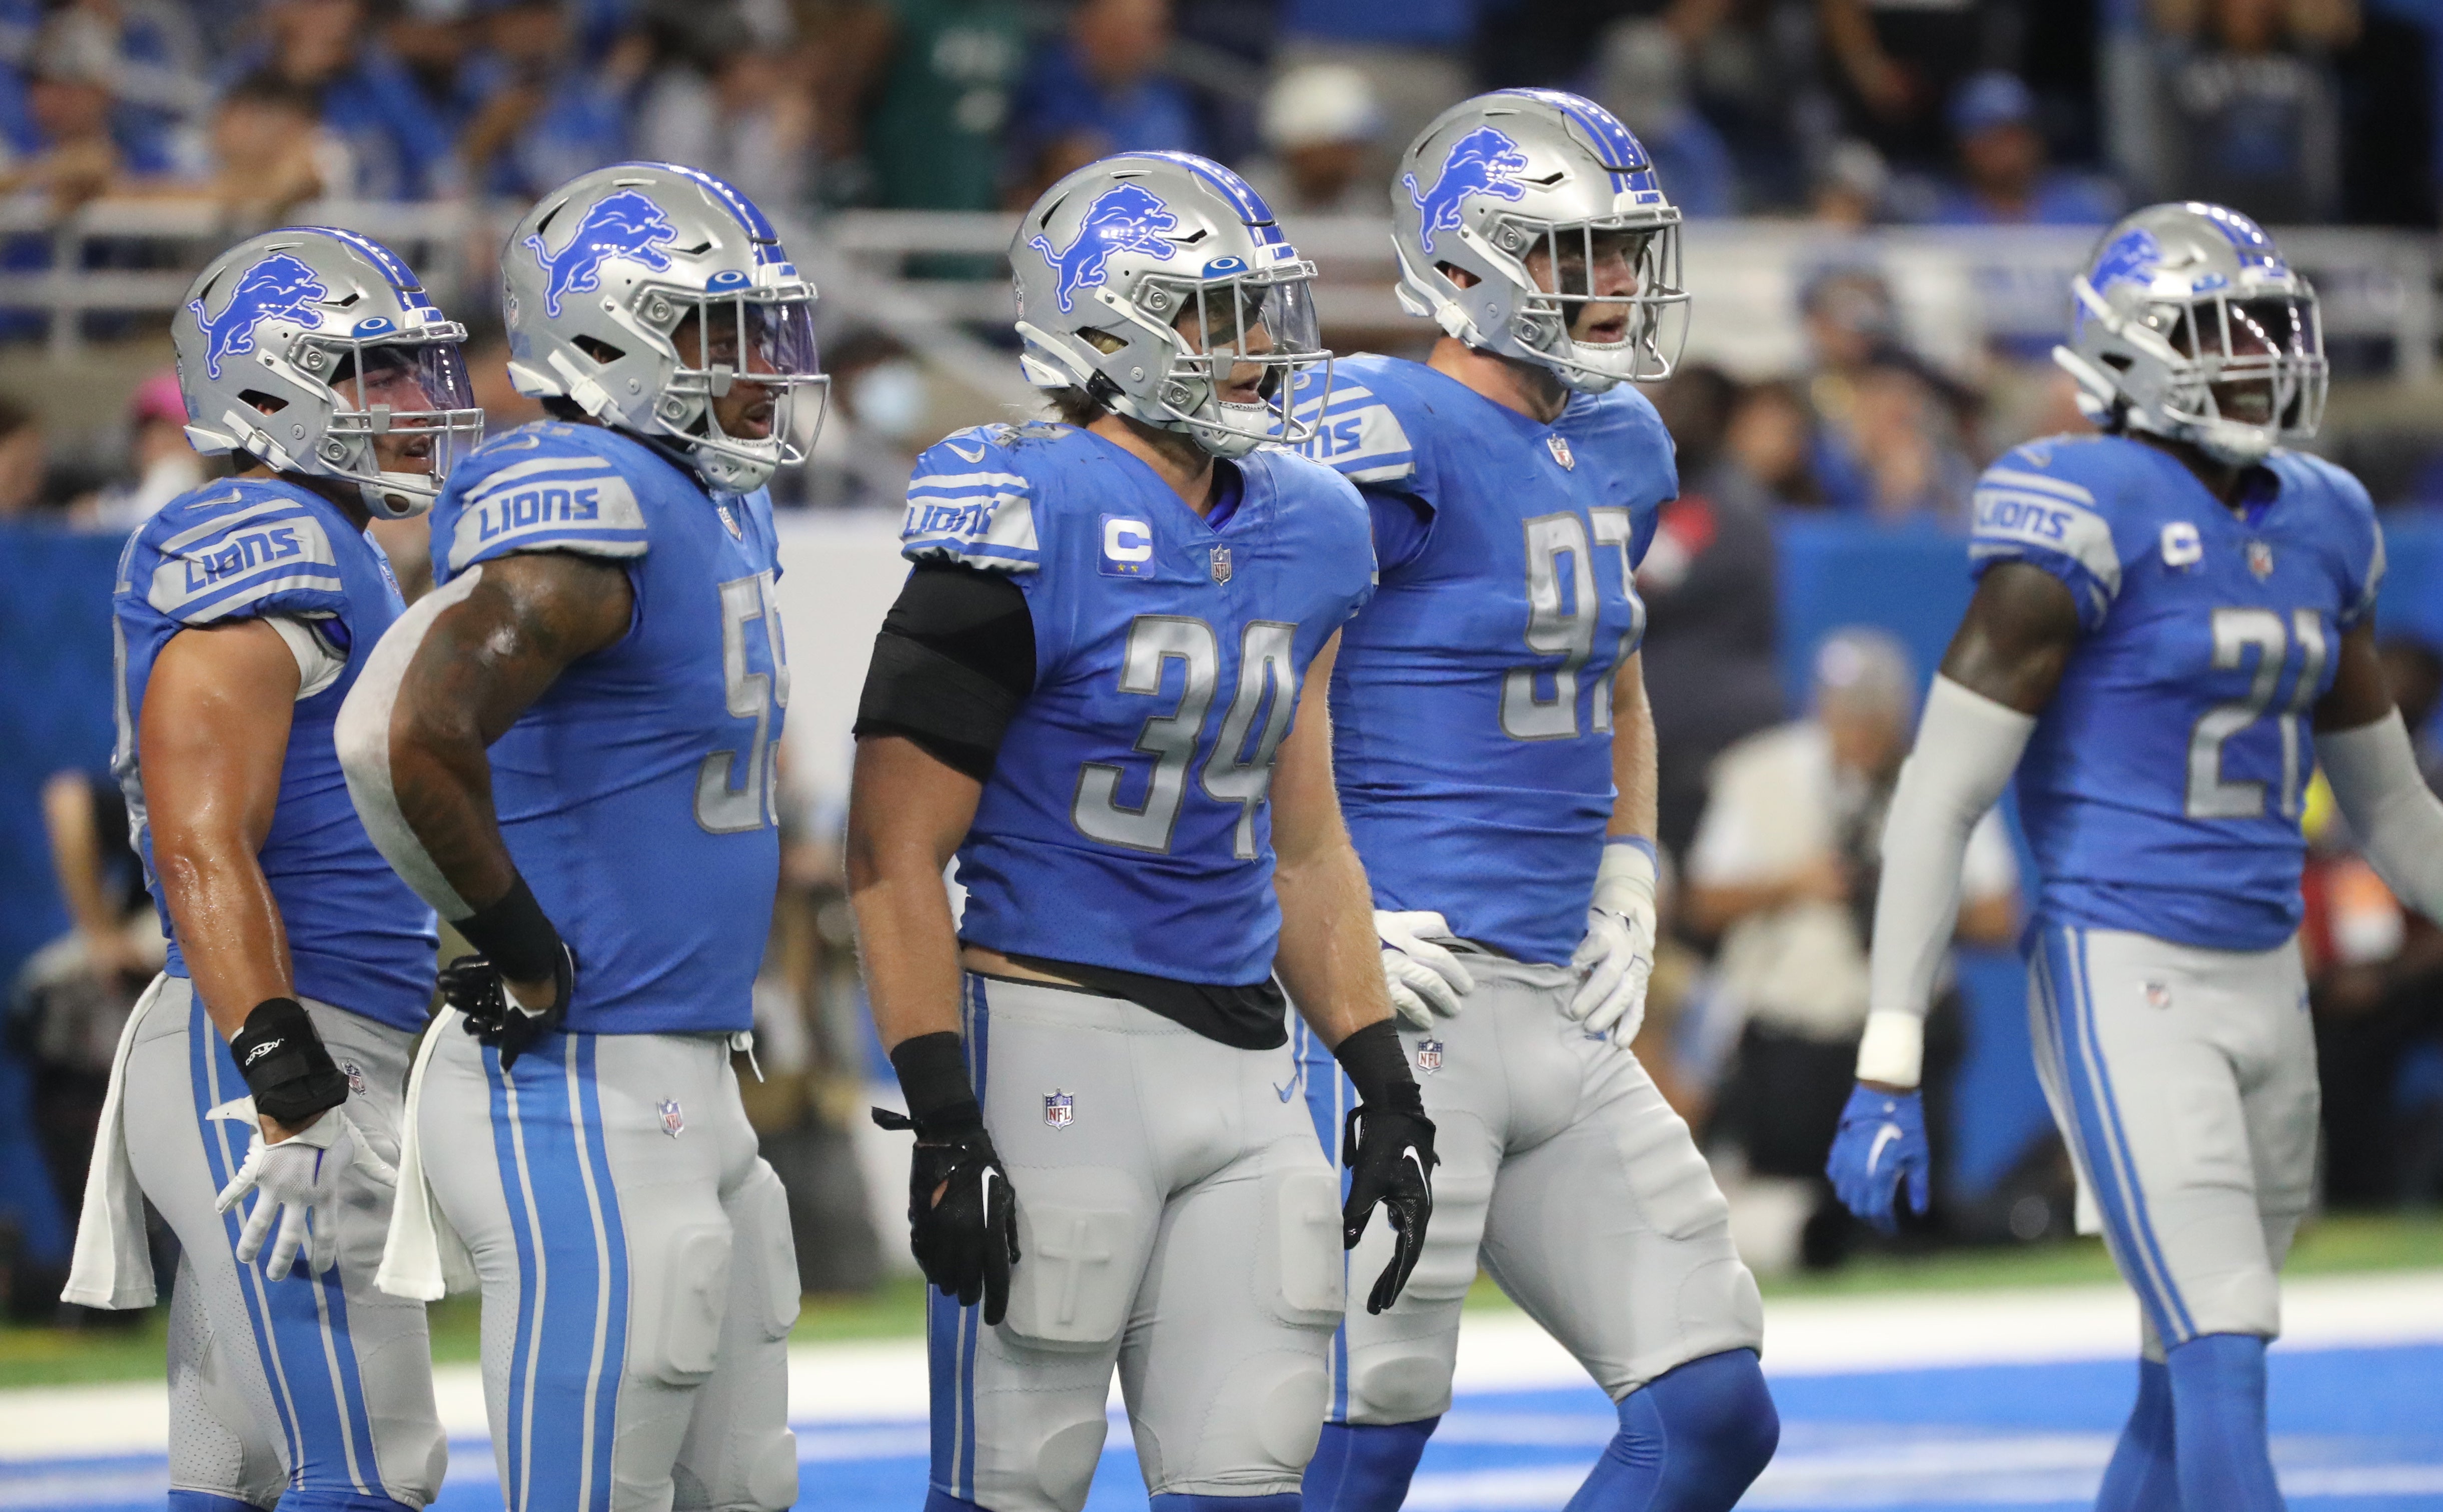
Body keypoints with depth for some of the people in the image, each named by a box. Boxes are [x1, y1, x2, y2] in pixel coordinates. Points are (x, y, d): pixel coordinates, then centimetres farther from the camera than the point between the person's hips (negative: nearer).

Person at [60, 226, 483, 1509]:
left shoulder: (324, 554, 20)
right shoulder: (262, 546, -12)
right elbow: (202, 846, -21)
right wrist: (294, 1092, -26)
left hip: (315, 1066, 10)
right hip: (263, 1065, -10)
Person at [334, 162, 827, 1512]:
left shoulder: (720, 514, 14)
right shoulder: (584, 509, -17)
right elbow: (402, 738, -31)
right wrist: (520, 945, -18)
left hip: (690, 1088, 10)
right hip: (578, 1100, -10)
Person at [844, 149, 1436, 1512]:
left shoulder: (1298, 535, 12)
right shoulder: (1030, 530, -11)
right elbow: (896, 855, -12)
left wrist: (1386, 1086, 14)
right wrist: (946, 1128, -17)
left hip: (1244, 1064, 7)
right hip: (1057, 1032, -7)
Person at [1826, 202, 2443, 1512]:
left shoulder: (2317, 528, 11)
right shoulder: (2090, 517, -12)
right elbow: (1940, 795, -12)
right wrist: (1886, 1069, -15)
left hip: (2263, 984, 8)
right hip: (2122, 988, -8)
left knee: (2190, 1390, 13)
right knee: (2226, 1362, -15)